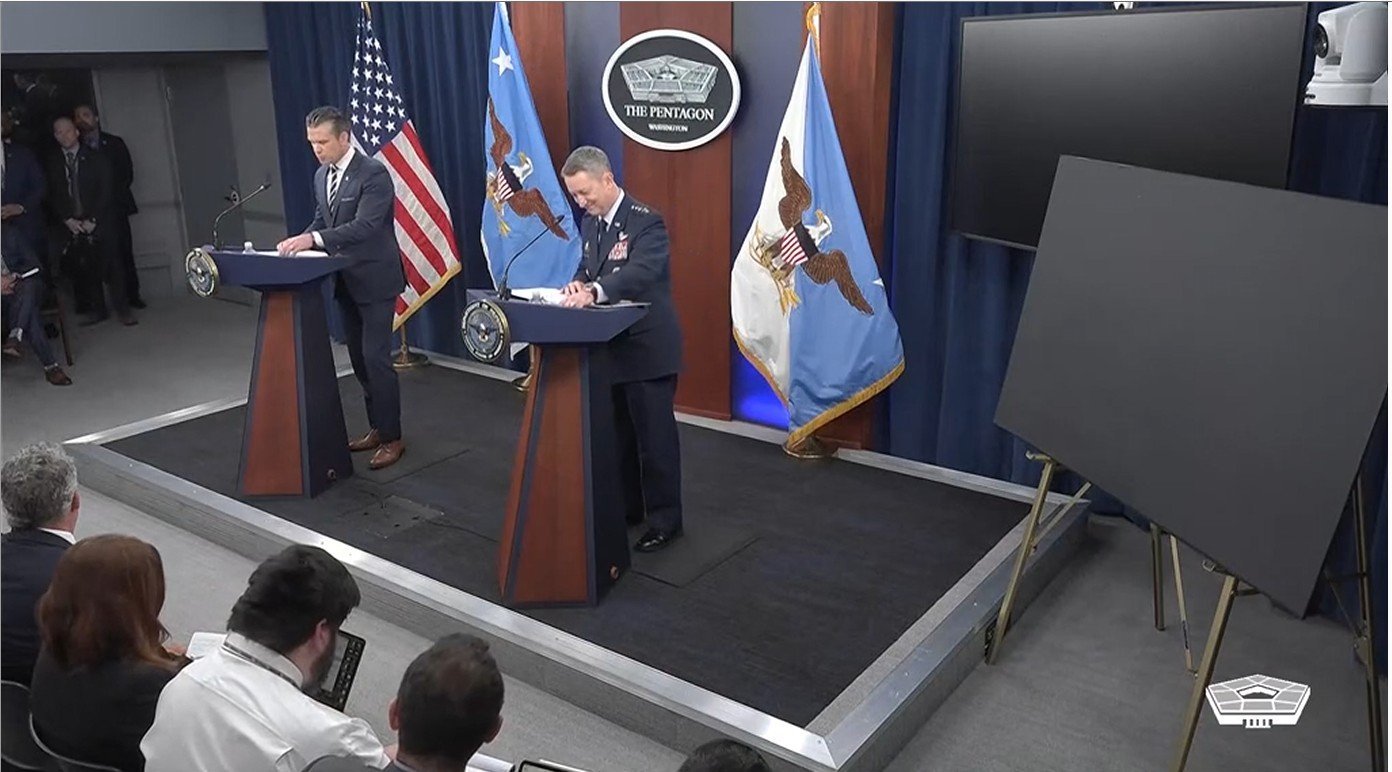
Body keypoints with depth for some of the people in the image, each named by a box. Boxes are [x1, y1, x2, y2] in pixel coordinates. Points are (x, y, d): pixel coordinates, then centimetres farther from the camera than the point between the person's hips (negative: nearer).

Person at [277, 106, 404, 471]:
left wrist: (314, 239, -34)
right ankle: (376, 427, 26)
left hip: (374, 279, -8)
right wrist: (300, 240, -3)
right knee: (359, 358, 13)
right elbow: (322, 222, 17)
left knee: (376, 359, -7)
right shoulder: (321, 175, 9)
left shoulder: (373, 173, -17)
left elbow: (364, 226, -26)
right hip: (345, 280, 8)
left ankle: (392, 437, 3)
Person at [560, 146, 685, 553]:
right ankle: (627, 507, 33)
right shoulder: (590, 223, 8)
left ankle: (665, 520, 15)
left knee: (654, 437, 2)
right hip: (608, 347, 8)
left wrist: (593, 291, -47)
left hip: (647, 348, -8)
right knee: (618, 434, 18)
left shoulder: (646, 222, -18)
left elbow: (638, 272, -33)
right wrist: (578, 283, -9)